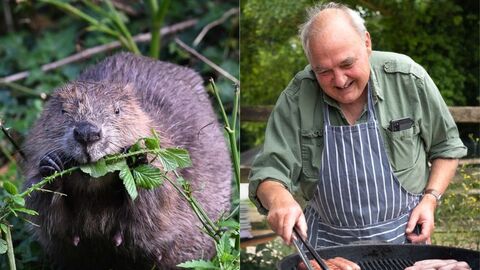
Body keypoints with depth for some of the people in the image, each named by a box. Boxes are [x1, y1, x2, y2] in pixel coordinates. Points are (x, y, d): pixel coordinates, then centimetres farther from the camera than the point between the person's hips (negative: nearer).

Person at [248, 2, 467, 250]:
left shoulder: (409, 79, -12)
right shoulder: (296, 97, -12)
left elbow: (447, 147, 1)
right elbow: (269, 171, -13)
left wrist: (431, 199, -12)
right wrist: (278, 199, -35)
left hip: (403, 235, 1)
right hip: (327, 242, 0)